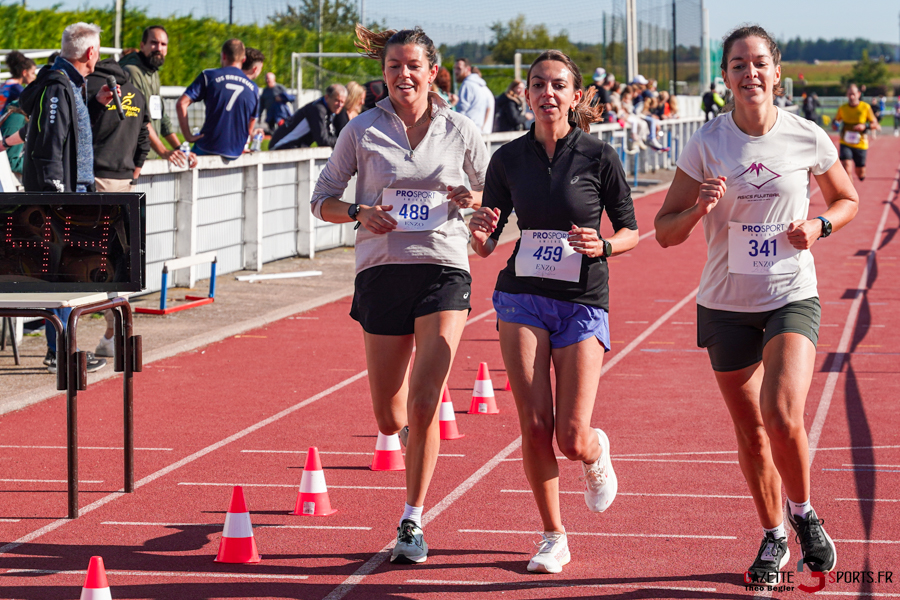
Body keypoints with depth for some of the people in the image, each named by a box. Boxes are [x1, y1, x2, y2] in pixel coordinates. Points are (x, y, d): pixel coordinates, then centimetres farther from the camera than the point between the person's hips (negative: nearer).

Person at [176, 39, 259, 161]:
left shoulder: (209, 76, -3)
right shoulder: (253, 88, 6)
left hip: (208, 149, -3)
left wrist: (188, 136, -8)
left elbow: (181, 104, -11)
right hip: (235, 154, 3)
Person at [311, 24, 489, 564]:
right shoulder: (363, 131, 4)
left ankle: (413, 523, -2)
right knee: (390, 419, 6)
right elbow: (323, 199, 9)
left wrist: (472, 199, -8)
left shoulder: (460, 131, 4)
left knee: (423, 405, -14)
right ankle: (415, 438, 44)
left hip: (444, 271, -1)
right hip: (382, 271, 2)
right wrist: (358, 212, -11)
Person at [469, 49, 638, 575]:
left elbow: (631, 230, 4)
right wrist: (480, 233, -15)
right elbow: (487, 246, 8)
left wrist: (602, 247, -16)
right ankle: (554, 537, 13)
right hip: (523, 296, 2)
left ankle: (597, 454, 32)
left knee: (572, 440, -7)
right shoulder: (509, 159, 3)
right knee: (535, 427, -6)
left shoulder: (598, 156, -5)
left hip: (582, 302, -2)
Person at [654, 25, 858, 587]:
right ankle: (774, 539, 30)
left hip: (792, 297, -1)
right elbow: (665, 231, -2)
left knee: (783, 415, -21)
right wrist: (698, 209, -23)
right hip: (727, 304, 1)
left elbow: (848, 199, 13)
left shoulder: (808, 138, -5)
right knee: (750, 432, 10)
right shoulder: (707, 143, -6)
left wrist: (820, 225, -8)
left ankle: (804, 513, 7)